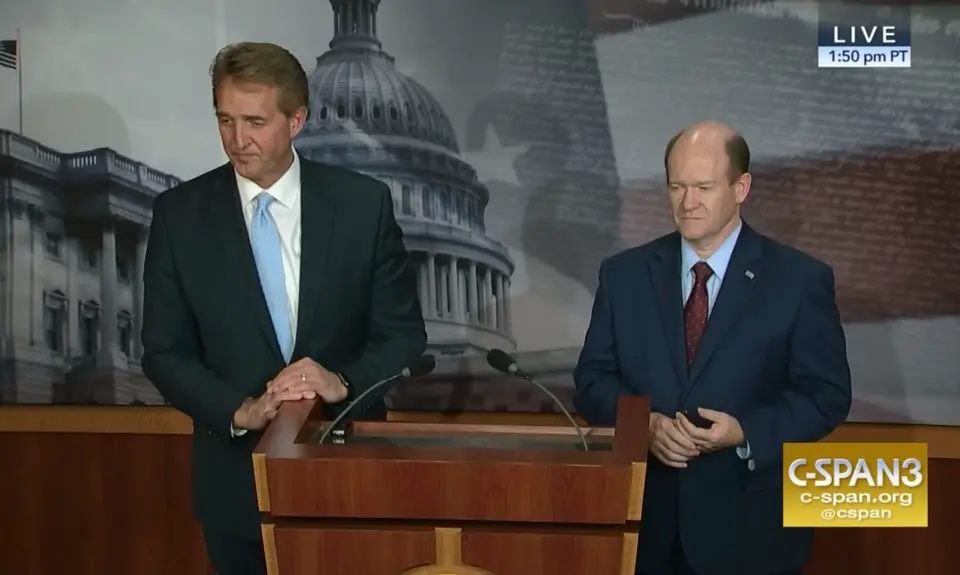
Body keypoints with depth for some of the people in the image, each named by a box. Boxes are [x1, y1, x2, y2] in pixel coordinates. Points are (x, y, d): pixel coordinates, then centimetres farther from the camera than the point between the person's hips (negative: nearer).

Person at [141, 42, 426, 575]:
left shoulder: (363, 202, -6)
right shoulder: (179, 213, -5)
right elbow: (164, 351, -4)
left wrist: (343, 381, -21)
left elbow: (404, 331, -3)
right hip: (238, 477, 0)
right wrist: (241, 410, -19)